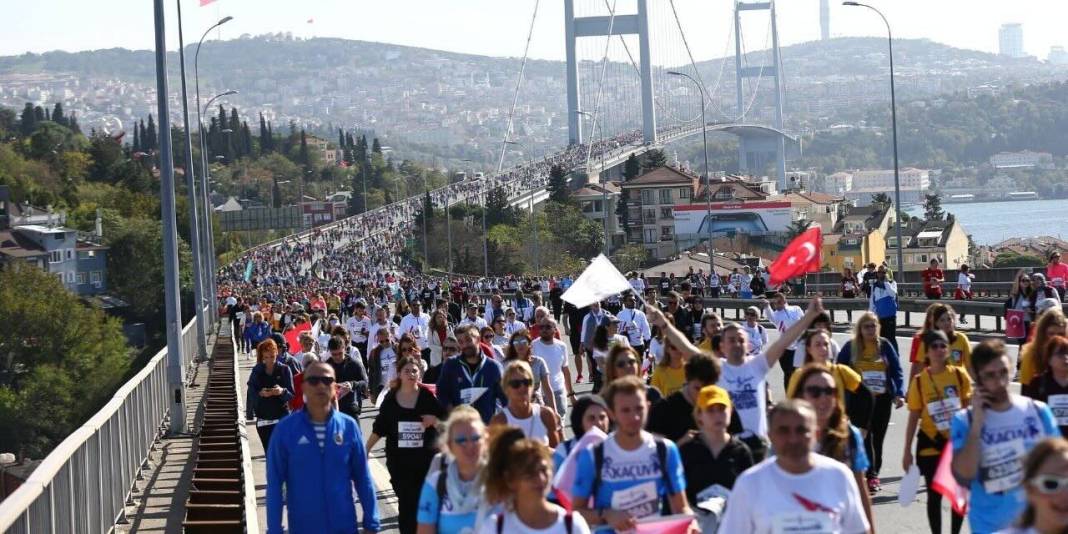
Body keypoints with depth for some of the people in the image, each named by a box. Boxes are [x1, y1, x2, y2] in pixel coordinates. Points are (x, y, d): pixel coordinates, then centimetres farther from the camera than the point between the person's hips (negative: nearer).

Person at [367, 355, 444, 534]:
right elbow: (379, 428, 8)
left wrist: (435, 421, -18)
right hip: (399, 460, 1)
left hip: (427, 459, -1)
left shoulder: (428, 396, -2)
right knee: (406, 504, 4)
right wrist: (365, 450, 7)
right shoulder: (391, 398, 1)